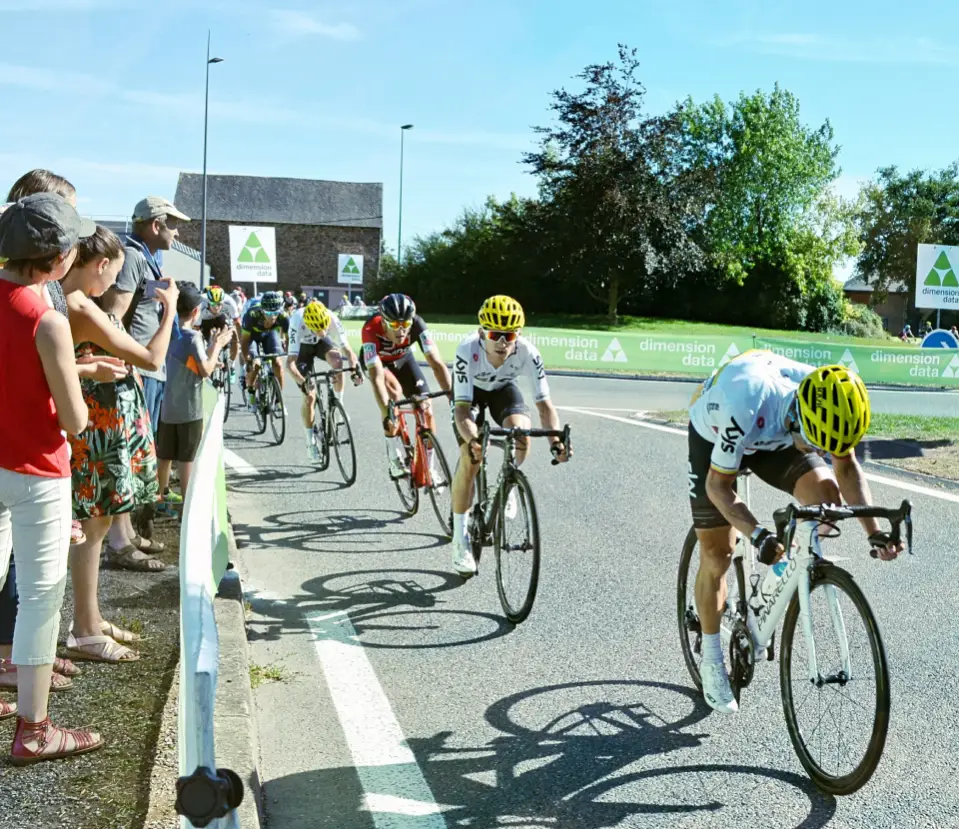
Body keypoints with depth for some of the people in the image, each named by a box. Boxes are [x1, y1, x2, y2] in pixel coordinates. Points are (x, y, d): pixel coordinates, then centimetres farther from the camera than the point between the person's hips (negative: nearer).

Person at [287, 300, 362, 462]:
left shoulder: (333, 321, -35)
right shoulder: (298, 324, -41)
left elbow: (347, 349, -30)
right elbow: (290, 362, -44)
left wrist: (356, 368, -49)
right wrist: (303, 382, -59)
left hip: (322, 343, 2)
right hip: (303, 346, -2)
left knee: (337, 360, -34)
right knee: (309, 396, -8)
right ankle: (310, 441, 11)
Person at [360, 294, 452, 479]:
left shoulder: (416, 324, -36)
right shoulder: (371, 330, -41)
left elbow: (437, 363, -38)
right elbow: (376, 376, -47)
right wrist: (386, 414, -56)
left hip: (403, 359, 3)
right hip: (376, 361, -3)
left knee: (426, 410, -10)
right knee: (394, 391, -33)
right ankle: (395, 460, -20)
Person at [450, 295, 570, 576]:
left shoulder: (528, 353, -34)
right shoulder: (468, 351, -39)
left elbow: (544, 404, -33)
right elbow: (462, 409, -40)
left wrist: (555, 440, -50)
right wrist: (472, 440, -60)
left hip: (503, 388, 2)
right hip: (471, 390, -1)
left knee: (521, 432, -29)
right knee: (470, 459, -16)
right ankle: (460, 539, -1)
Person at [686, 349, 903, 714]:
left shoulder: (827, 402, -29)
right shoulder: (746, 410, -44)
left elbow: (847, 467, -13)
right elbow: (717, 485, -30)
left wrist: (874, 532, -23)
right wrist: (758, 535, -43)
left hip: (774, 438, 4)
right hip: (715, 437, -4)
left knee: (826, 494, -23)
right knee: (717, 555, -2)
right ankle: (711, 660, 17)